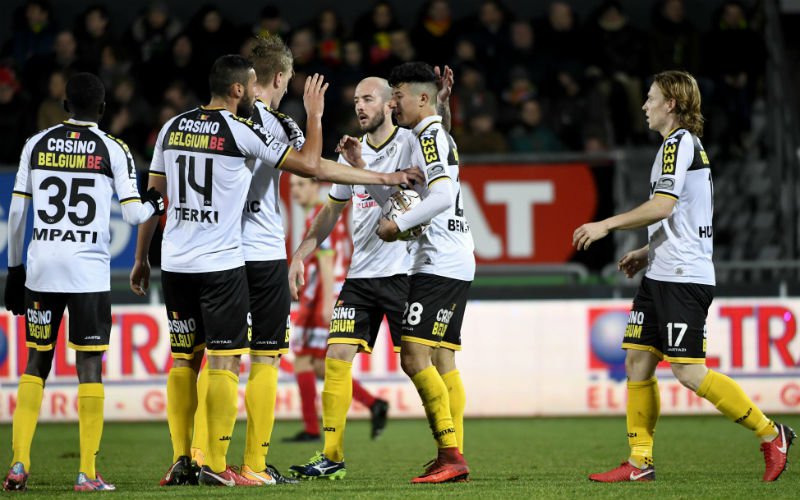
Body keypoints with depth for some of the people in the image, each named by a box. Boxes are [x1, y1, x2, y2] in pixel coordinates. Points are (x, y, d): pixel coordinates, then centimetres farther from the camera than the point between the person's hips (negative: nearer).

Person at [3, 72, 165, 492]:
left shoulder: (37, 145, 7)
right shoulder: (113, 150, 0)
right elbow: (133, 214, -2)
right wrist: (153, 206, 21)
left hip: (41, 266, 3)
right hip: (89, 268, -3)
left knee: (36, 362, 11)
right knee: (89, 365, 1)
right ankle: (87, 473, -1)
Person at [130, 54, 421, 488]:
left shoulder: (173, 128, 9)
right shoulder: (242, 131, -8)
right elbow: (310, 165, -1)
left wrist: (141, 259, 23)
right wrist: (314, 115, 14)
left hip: (175, 262, 6)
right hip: (220, 264, -6)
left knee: (185, 359, 13)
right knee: (224, 361, -2)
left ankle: (180, 460, 11)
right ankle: (216, 465, -5)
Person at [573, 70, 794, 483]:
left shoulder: (679, 143, -10)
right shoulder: (690, 145, 21)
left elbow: (663, 205, -22)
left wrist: (606, 225, -17)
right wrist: (647, 252, 22)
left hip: (682, 277, -10)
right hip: (663, 275, 10)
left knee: (689, 372, -12)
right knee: (637, 362, 6)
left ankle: (770, 434, -4)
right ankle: (639, 463, 6)